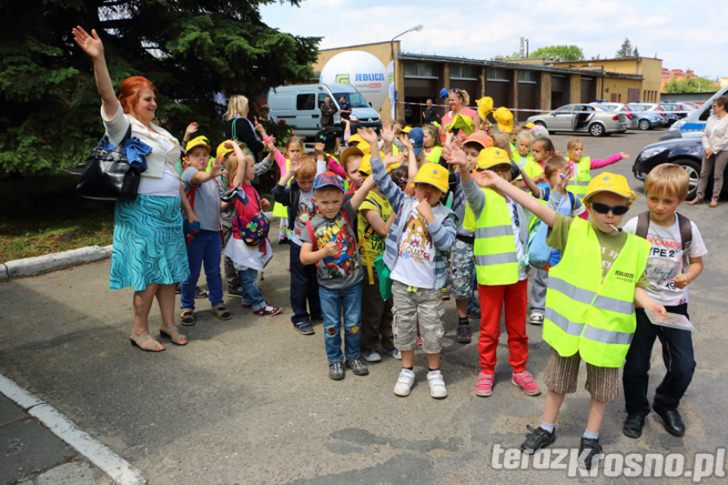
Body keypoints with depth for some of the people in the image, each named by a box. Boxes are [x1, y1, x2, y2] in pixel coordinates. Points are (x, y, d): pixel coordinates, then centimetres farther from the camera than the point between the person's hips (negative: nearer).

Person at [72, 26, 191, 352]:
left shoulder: (161, 133, 20)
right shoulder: (123, 126, -2)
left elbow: (173, 176, 21)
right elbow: (108, 97, -22)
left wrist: (188, 209, 19)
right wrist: (98, 58, -36)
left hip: (170, 210, 7)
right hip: (142, 210, -7)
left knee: (168, 269, 9)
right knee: (148, 272, -4)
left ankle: (169, 324, 20)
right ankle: (139, 330, 10)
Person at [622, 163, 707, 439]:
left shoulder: (688, 229, -6)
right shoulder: (635, 226, -12)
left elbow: (697, 262, 6)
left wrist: (687, 277, -15)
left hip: (675, 305, 2)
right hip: (640, 305, -1)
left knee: (684, 366, 3)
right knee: (636, 365, 8)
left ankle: (666, 404, 33)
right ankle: (636, 411, 33)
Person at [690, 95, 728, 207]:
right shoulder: (711, 118, 9)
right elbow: (705, 135, 8)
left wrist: (714, 150, -14)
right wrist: (707, 148, -8)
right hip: (709, 151, 5)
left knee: (718, 175, -1)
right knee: (704, 174, 6)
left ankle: (715, 198, 4)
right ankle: (699, 196, 11)